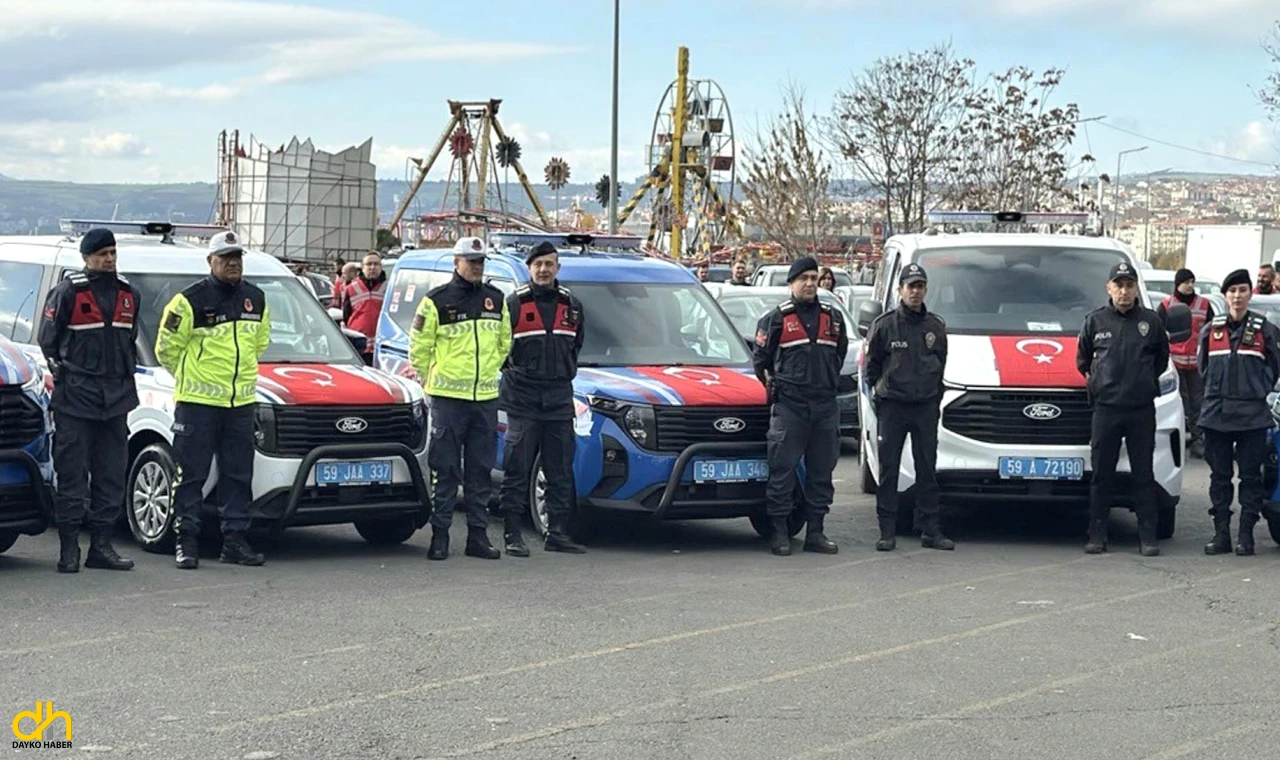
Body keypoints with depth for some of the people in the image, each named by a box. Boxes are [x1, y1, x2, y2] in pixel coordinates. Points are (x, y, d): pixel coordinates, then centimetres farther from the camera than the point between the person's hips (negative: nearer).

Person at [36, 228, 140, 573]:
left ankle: (101, 545, 11)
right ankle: (69, 548, -3)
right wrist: (62, 375, -5)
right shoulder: (67, 292, -3)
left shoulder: (128, 294, 15)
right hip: (76, 399, -6)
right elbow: (48, 340, 0)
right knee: (73, 473, -6)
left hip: (116, 399, 6)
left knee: (111, 474, 6)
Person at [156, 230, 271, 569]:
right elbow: (166, 347, -1)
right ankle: (187, 541, 3)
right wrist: (190, 379, 8)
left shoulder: (256, 299, 11)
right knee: (191, 475, -2)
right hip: (197, 402, -5)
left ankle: (235, 540, 14)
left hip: (242, 402, 5)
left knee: (238, 475, 8)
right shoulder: (190, 300, -8)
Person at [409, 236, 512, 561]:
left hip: (485, 397, 4)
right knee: (445, 470, -3)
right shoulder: (436, 301, -3)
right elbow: (419, 347, 3)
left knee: (480, 470, 7)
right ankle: (439, 535, 1)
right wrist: (434, 379, 5)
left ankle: (478, 535, 12)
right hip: (448, 399, -4)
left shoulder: (496, 300, 11)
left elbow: (504, 342, 23)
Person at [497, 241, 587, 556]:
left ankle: (558, 533, 11)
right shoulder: (514, 303, -1)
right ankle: (513, 534, -1)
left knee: (561, 471, 6)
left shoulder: (572, 305, 12)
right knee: (517, 469, -4)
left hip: (559, 397, 4)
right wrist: (513, 371, 1)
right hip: (522, 398, -4)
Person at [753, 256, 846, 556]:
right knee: (782, 469, -5)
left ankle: (815, 532, 13)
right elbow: (760, 358, 6)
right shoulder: (776, 318, 1)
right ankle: (780, 533, -1)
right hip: (789, 405, -4)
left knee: (821, 470, 7)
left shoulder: (832, 317, 13)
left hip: (825, 405, 4)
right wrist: (773, 385, 6)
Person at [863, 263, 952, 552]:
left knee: (927, 470, 5)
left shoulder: (935, 327, 8)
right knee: (888, 470, -1)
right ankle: (887, 531, 3)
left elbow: (941, 366, 15)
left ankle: (931, 530, 8)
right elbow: (871, 365, 6)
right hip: (892, 406, -2)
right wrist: (879, 392, 3)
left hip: (926, 406, 2)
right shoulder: (884, 325, 0)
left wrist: (934, 395, 9)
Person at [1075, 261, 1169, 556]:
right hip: (1105, 408, 0)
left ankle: (1148, 537, 4)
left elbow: (1162, 359, 16)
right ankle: (1097, 535, 6)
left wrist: (1145, 382, 11)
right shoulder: (1095, 321, 5)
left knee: (1143, 474, 2)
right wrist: (1095, 381, 11)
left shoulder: (1151, 322, 4)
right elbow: (1082, 359, 17)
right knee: (1102, 474, 2)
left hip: (1142, 409, 0)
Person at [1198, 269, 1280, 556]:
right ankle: (1221, 534, 9)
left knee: (1251, 476, -1)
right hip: (1216, 412, 2)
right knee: (1219, 476, 5)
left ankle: (1246, 535, 3)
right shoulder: (1211, 330, 8)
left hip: (1252, 414, -2)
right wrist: (1217, 389, 11)